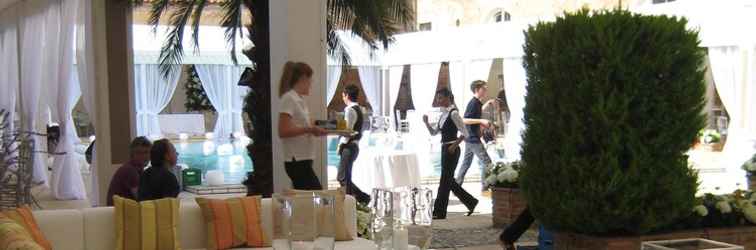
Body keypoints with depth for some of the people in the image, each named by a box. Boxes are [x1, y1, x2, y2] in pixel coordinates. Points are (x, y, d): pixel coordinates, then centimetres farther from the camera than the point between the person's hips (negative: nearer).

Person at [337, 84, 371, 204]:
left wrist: (341, 145, -9)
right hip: (354, 145, 9)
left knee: (343, 178, -5)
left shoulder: (350, 110, -14)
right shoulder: (359, 109, 15)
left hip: (349, 147, -9)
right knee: (344, 177, 13)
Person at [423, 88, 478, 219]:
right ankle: (471, 202, 26)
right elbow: (434, 132, 18)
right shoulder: (444, 114, 14)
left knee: (445, 180, -4)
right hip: (445, 149, 9)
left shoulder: (453, 113, -12)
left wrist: (454, 146, -18)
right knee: (449, 180, 13)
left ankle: (439, 212, 1)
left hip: (451, 150, -9)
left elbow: (464, 133, -15)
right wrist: (426, 122, 3)